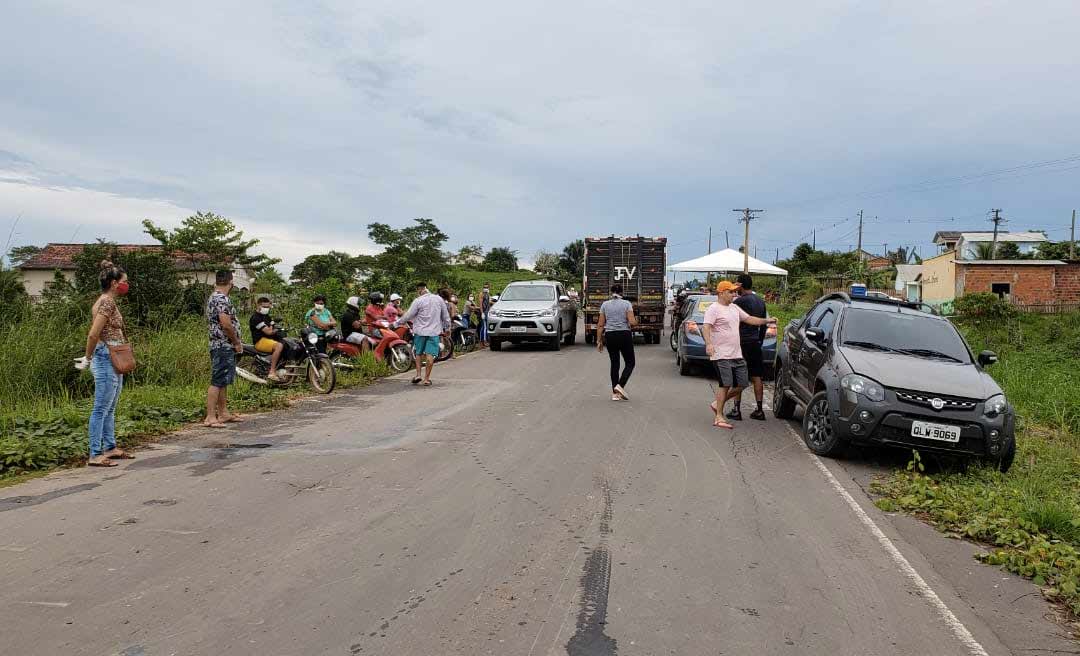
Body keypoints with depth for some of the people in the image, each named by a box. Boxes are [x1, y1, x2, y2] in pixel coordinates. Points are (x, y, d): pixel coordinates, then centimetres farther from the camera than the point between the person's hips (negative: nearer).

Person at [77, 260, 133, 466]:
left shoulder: (107, 301, 13)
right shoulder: (107, 303, -16)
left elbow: (95, 334, 18)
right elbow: (93, 334, -22)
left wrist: (89, 357, 18)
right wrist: (88, 359, -10)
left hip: (112, 360, 10)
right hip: (107, 359, -10)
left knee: (110, 408, 16)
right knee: (101, 409, -5)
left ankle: (110, 448, 25)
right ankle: (95, 455, 0)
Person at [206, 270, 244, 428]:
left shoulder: (213, 297, 16)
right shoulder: (222, 299, -17)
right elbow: (226, 324, -25)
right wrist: (237, 342, -11)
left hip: (221, 345, 10)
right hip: (224, 346, -10)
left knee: (223, 381, 15)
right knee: (217, 382, -9)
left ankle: (223, 413, 22)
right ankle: (210, 417, -8)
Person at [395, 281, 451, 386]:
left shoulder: (418, 301, -9)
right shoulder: (439, 299, 4)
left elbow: (408, 316, -6)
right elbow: (445, 315, 11)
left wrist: (397, 323, 7)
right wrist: (447, 328, 23)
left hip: (420, 331, -2)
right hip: (434, 331, 2)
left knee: (419, 353, 15)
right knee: (430, 355, 1)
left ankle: (418, 374, 9)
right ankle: (427, 378, 2)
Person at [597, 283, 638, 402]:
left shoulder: (605, 305, 3)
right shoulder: (626, 304, -4)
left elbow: (600, 325, 1)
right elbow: (632, 322, -12)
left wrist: (599, 340, 7)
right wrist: (635, 322, 11)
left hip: (610, 336, 3)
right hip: (624, 335, -3)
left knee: (614, 364, 12)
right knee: (630, 363, 10)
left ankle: (615, 393, 10)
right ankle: (620, 386, -10)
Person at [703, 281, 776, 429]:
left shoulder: (734, 308, 18)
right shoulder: (714, 309, -9)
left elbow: (749, 319, 26)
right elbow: (706, 327, -21)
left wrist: (766, 321, 17)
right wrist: (708, 343, -36)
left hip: (737, 355, 9)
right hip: (721, 355, -8)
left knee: (741, 384, 8)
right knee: (725, 384, -12)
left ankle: (718, 403, 23)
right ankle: (719, 418, -5)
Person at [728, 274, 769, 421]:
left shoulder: (740, 301, -14)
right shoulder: (761, 301, 11)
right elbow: (763, 324, 18)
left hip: (742, 343, -7)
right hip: (755, 343, 7)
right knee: (756, 377, 9)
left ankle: (736, 410, -1)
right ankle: (759, 410, 11)